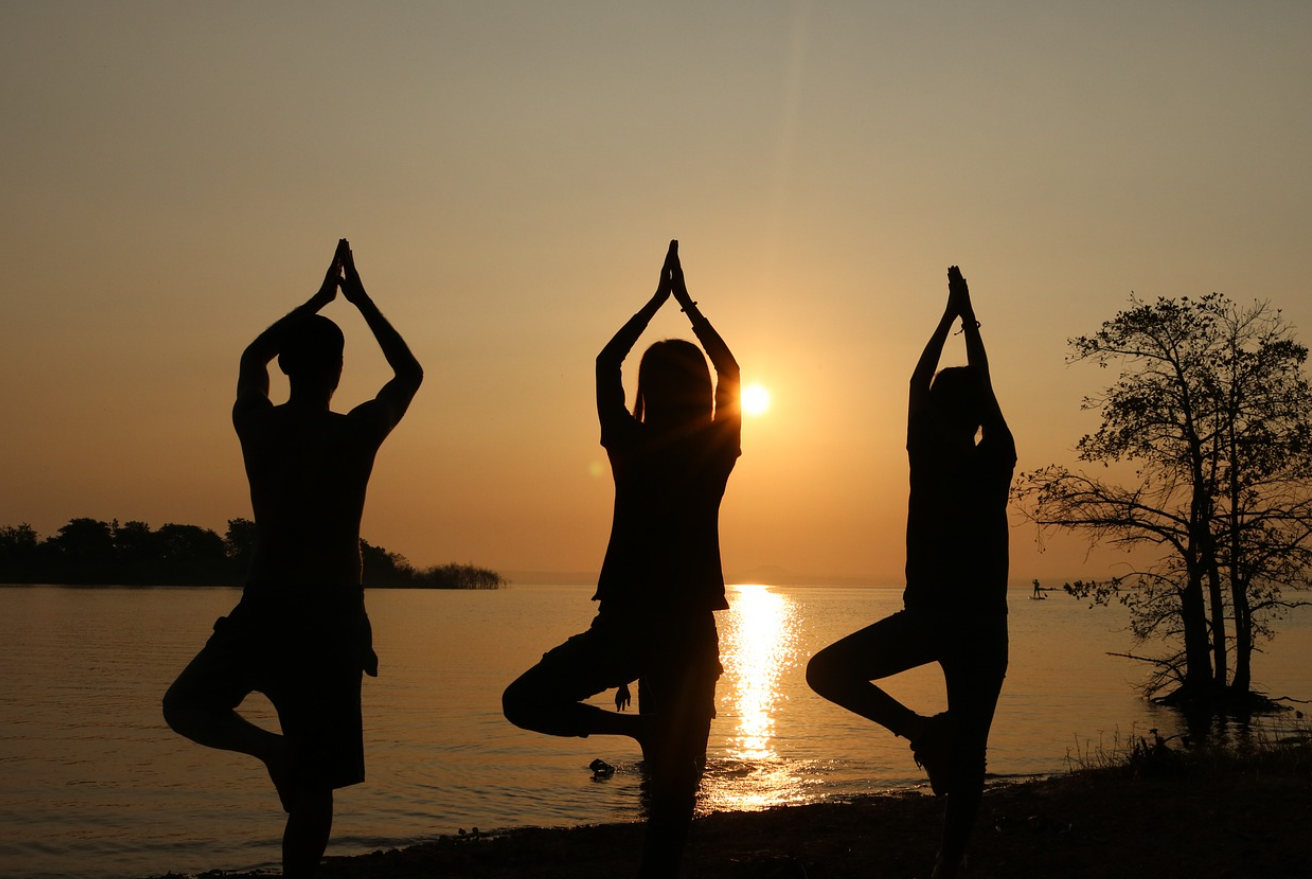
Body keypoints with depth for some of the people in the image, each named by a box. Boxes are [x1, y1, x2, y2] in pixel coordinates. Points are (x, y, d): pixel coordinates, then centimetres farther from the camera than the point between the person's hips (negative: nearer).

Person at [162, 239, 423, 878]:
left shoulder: (256, 424, -1)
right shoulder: (359, 432, -6)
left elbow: (251, 357, 23)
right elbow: (410, 372, 14)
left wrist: (317, 300, 29)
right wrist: (360, 300, 18)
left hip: (264, 611, 1)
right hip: (333, 618, 0)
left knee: (185, 706, 19)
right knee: (315, 784, 6)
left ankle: (269, 746, -9)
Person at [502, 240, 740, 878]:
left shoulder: (630, 448, -4)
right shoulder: (714, 453, -2)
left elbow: (605, 363, 11)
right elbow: (731, 371, 15)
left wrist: (659, 299, 18)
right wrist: (687, 303, 21)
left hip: (626, 625, -2)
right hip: (689, 631, 2)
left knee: (522, 702, 15)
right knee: (673, 793, 9)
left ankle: (634, 728, 0)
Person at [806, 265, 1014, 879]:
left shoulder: (926, 458, -4)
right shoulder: (995, 461, -1)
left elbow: (917, 383, 9)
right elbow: (985, 388, 12)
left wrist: (950, 315, 17)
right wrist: (969, 319, 20)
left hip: (924, 618, -3)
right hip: (983, 625, 3)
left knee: (826, 671, 6)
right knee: (968, 752, 8)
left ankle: (919, 730, -3)